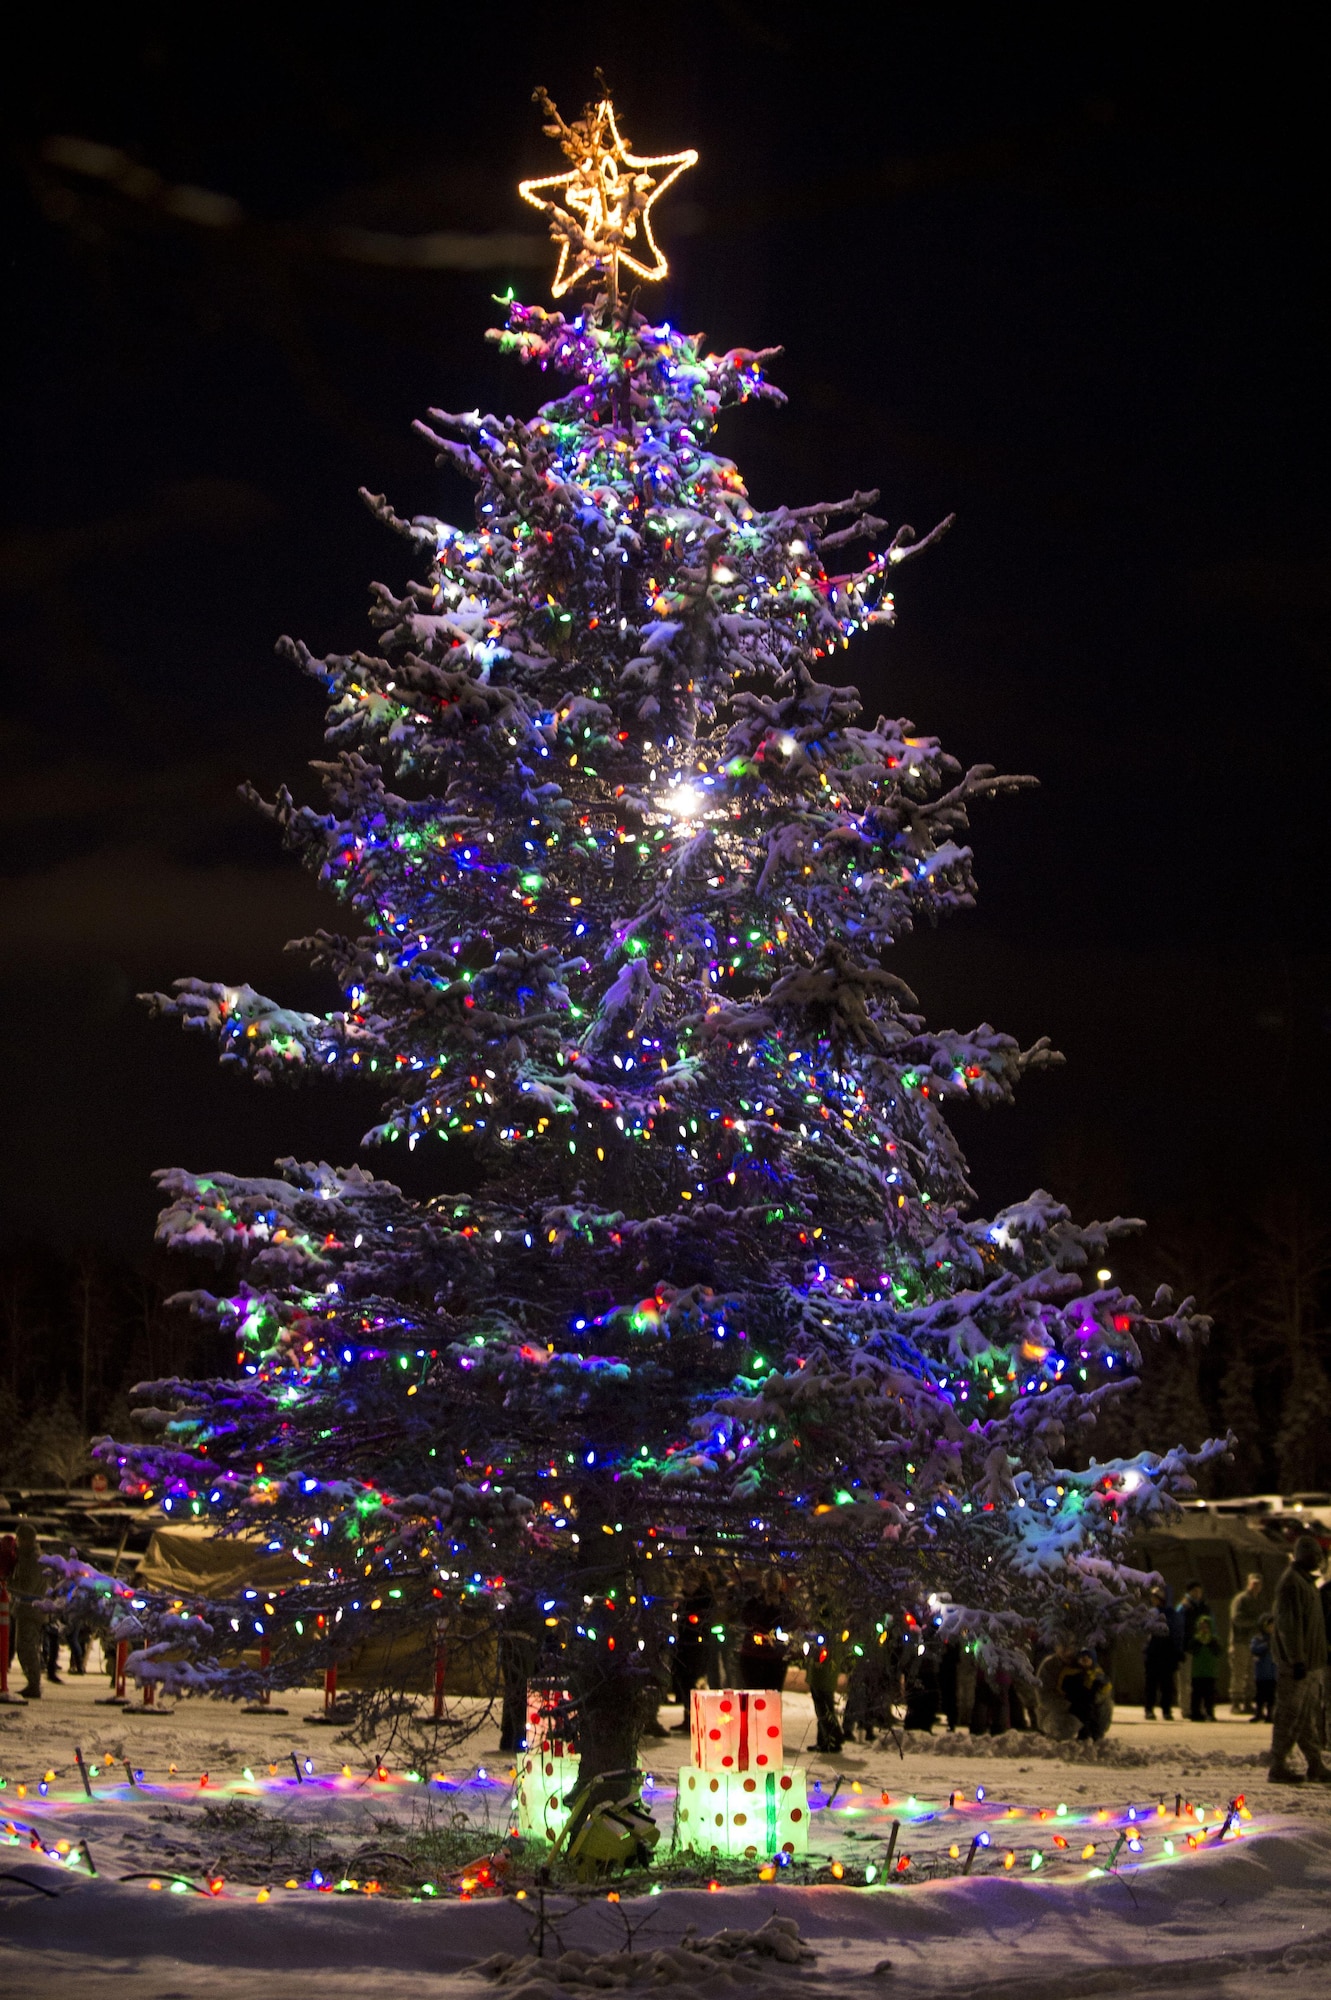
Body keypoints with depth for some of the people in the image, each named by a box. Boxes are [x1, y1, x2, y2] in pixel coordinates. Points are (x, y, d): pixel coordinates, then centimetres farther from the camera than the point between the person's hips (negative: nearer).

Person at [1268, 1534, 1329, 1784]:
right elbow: (1289, 1625, -21)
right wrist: (1297, 1660, -23)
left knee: (1308, 1716, 12)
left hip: (1310, 1662, 10)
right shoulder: (1291, 1583, -15)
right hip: (1296, 1663, -10)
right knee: (1289, 1715, -6)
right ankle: (1278, 1767, -2)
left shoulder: (1305, 1582, 17)